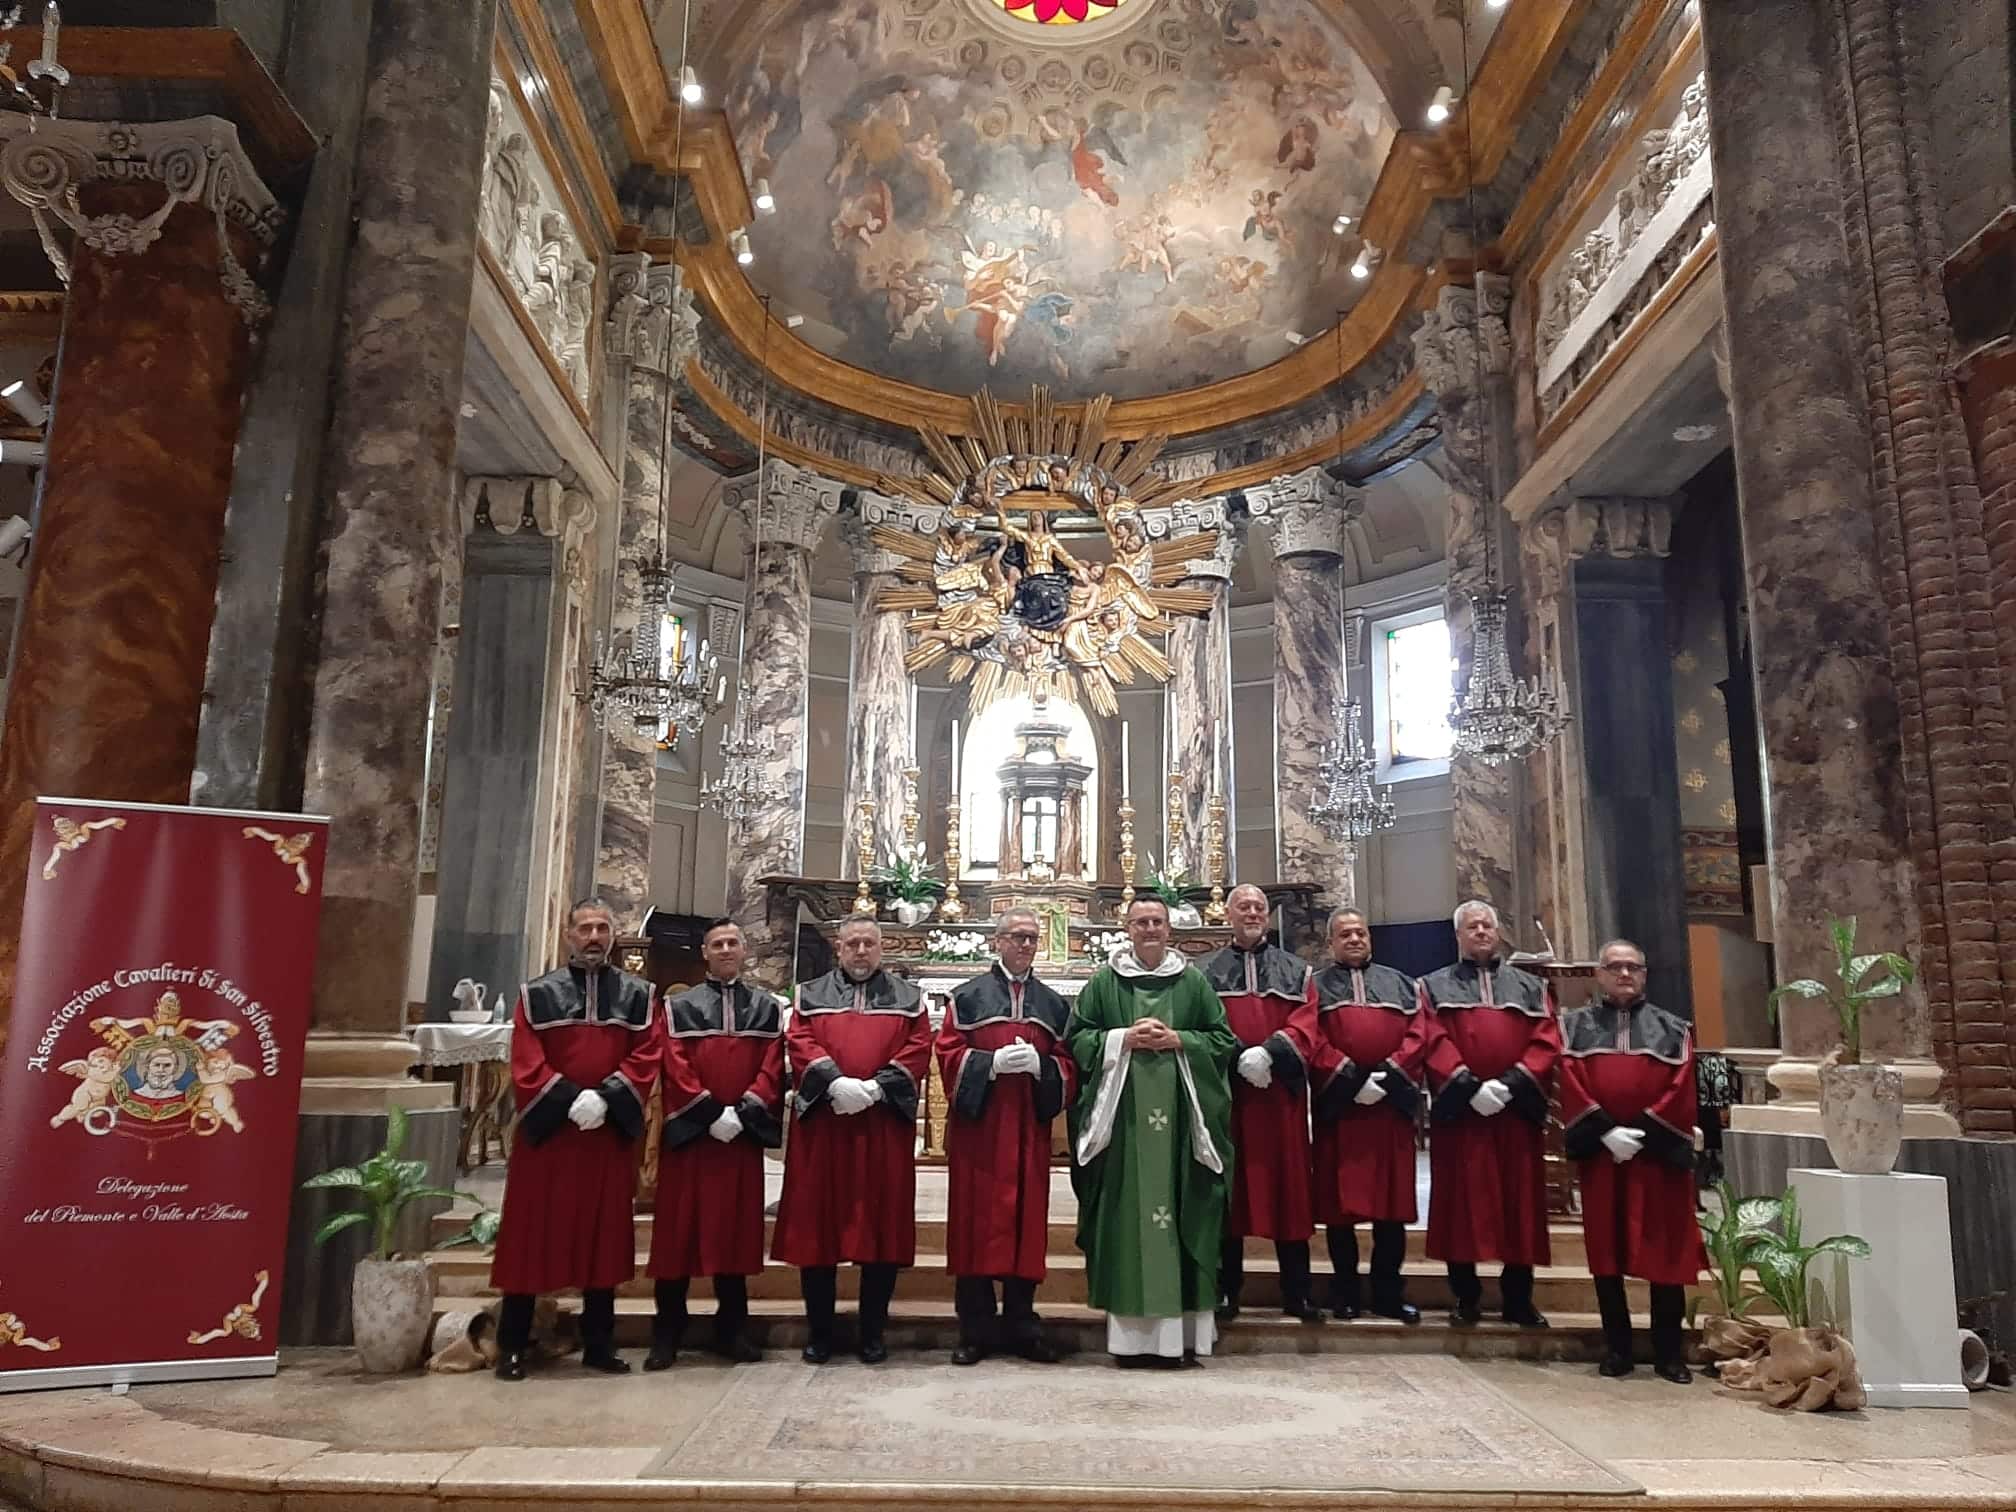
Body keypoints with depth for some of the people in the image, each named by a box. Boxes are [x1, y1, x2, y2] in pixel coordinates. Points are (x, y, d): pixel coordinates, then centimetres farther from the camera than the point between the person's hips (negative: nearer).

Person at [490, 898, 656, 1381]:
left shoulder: (636, 995, 6)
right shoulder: (538, 994, 2)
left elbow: (645, 1058, -1)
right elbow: (525, 1065, -5)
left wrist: (606, 1099, -16)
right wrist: (570, 1100, -18)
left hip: (610, 1133, 1)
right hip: (546, 1131, -1)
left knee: (604, 1236, 7)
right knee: (533, 1234, 2)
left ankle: (599, 1344, 17)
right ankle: (512, 1346, 13)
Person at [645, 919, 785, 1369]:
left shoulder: (767, 1007, 10)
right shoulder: (679, 1006, 6)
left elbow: (773, 1067, 1)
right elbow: (674, 1067, -4)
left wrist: (744, 1111, -12)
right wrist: (711, 1113, -14)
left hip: (745, 1133, 1)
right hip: (689, 1132, -1)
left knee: (736, 1230, 6)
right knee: (679, 1230, 1)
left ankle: (730, 1331, 15)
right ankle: (667, 1335, 10)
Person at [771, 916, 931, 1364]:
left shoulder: (907, 998, 11)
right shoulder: (811, 995, 12)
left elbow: (918, 1049, 0)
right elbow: (799, 1043, -1)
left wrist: (876, 1087, -15)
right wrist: (835, 1081, -18)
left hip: (885, 1126, 0)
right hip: (821, 1124, 0)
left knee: (882, 1225, 2)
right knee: (818, 1224, 2)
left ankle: (873, 1333, 13)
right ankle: (819, 1332, 14)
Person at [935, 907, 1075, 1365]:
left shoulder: (1054, 1004, 14)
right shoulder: (969, 996, 5)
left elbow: (1068, 1065, 9)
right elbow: (949, 1055, -2)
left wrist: (1040, 1065, -11)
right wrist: (992, 1062, -17)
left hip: (1029, 1129, 3)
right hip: (977, 1127, -3)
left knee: (1026, 1222, 4)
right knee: (976, 1223, -1)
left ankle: (1022, 1327, 15)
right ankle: (974, 1332, 8)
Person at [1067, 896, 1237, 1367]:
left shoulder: (1193, 982, 10)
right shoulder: (1104, 982, 8)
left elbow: (1224, 1040, 7)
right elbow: (1076, 1038, 6)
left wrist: (1177, 1040, -8)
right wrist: (1123, 1039, -9)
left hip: (1179, 1117, 1)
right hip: (1122, 1115, 0)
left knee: (1178, 1210, -1)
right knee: (1126, 1212, -2)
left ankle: (1181, 1329, 6)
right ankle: (1129, 1332, 4)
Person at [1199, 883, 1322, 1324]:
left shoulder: (1296, 970, 13)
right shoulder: (1205, 972, 9)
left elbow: (1306, 1024, 0)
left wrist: (1270, 1052, -17)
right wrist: (1239, 1060, -17)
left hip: (1282, 1092, 1)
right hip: (1226, 1091, -1)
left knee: (1287, 1185, 3)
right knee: (1229, 1188, 2)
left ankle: (1297, 1292, 11)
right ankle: (1226, 1291, 8)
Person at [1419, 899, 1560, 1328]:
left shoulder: (1531, 987, 15)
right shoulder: (1435, 986, 9)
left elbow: (1547, 1043, 2)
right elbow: (1434, 1043, -4)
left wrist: (1511, 1083, -13)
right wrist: (1469, 1086, -17)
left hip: (1518, 1112, 2)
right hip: (1458, 1111, -2)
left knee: (1520, 1205, 5)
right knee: (1463, 1205, 0)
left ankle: (1519, 1299, 14)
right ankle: (1466, 1298, 8)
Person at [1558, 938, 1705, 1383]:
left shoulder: (1672, 1028, 11)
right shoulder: (1576, 1025, 11)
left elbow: (1681, 1089, -1)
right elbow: (1571, 1086, -1)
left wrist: (1643, 1131, -13)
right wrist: (1606, 1131, -13)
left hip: (1659, 1153, 0)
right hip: (1599, 1151, 1)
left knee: (1665, 1250, 0)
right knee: (1606, 1248, 3)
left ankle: (1669, 1352, 10)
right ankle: (1616, 1348, 12)